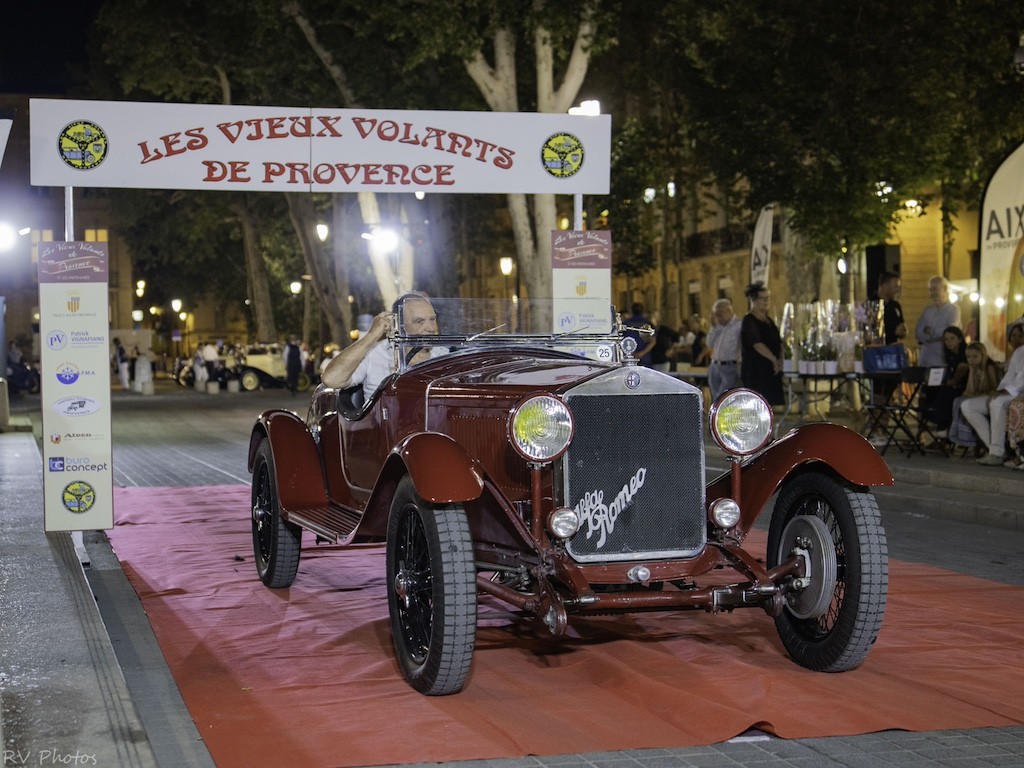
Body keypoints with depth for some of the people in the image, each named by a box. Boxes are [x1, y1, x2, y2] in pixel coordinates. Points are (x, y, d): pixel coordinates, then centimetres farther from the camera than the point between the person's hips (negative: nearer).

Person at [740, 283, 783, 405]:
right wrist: (774, 359, -20)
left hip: (771, 371, 9)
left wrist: (780, 359, 0)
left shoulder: (769, 321, 17)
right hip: (754, 372, -9)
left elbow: (778, 343, 18)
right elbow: (757, 345, -20)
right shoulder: (749, 321, -10)